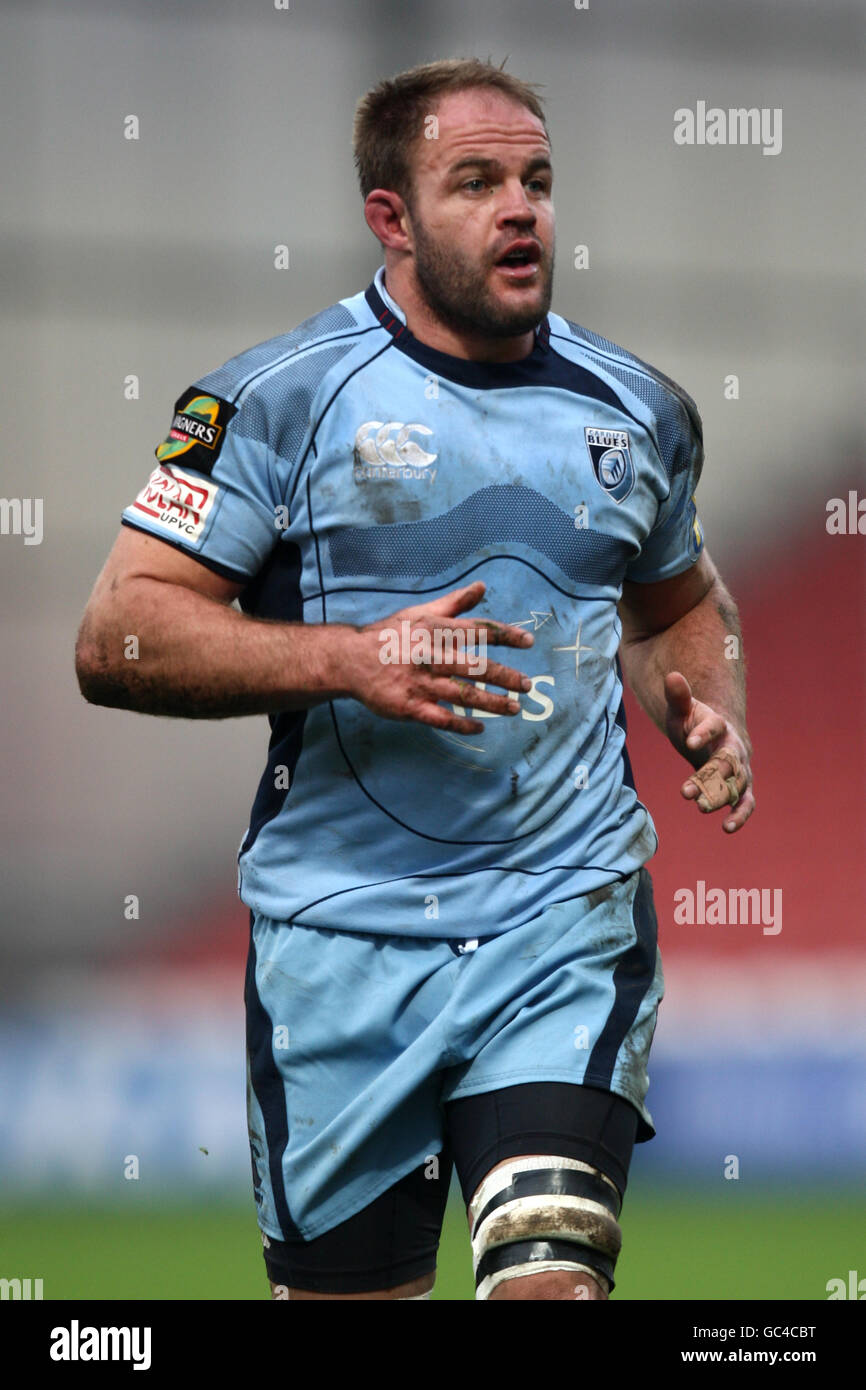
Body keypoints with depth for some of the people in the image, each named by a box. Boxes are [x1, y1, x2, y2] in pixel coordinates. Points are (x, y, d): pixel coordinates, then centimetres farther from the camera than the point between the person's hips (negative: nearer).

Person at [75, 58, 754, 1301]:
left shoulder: (637, 410, 11)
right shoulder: (279, 399, -3)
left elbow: (681, 601, 30)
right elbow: (118, 638, -8)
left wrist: (711, 717, 7)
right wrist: (350, 660, -20)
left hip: (568, 918, 2)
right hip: (340, 932, -1)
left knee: (553, 1273, -19)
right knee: (345, 1286, 6)